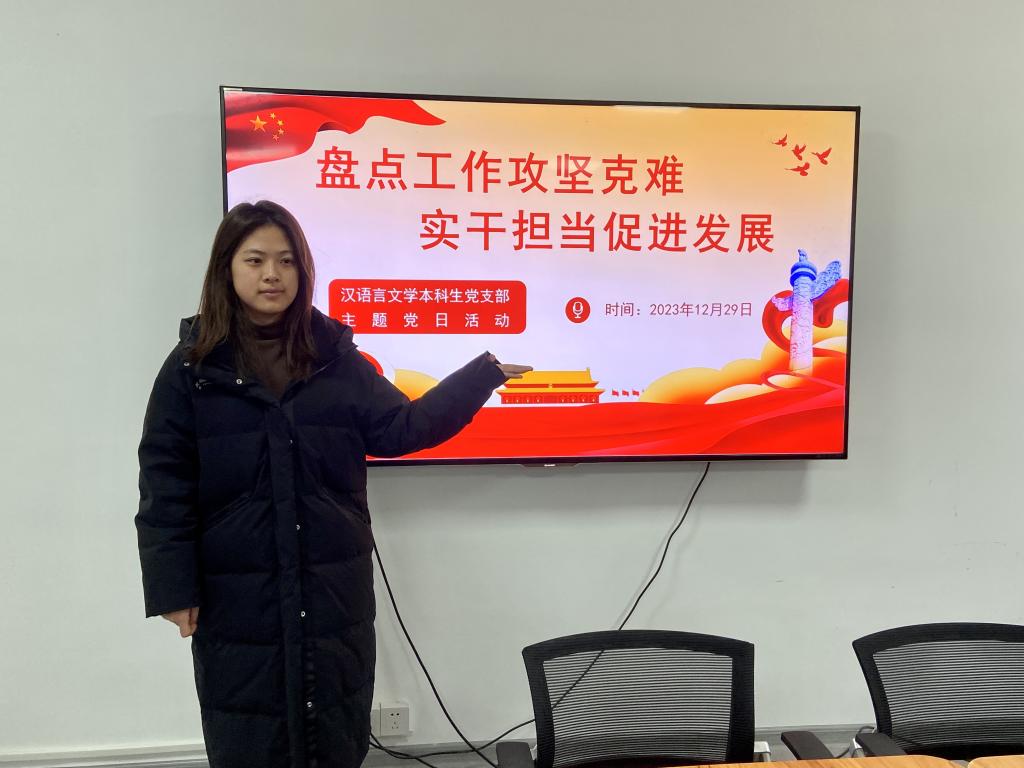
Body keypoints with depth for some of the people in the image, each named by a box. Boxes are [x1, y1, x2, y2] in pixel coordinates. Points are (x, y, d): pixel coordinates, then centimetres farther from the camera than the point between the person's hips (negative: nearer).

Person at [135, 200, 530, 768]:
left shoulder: (336, 357, 3)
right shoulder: (192, 366, -3)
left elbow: (400, 428, 3)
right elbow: (164, 486, -4)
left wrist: (483, 374, -2)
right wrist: (174, 589, -8)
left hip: (334, 590, 2)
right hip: (237, 598, -2)